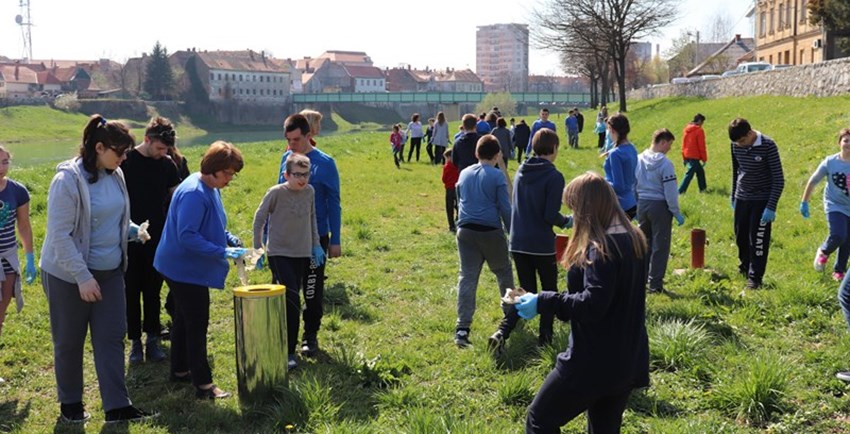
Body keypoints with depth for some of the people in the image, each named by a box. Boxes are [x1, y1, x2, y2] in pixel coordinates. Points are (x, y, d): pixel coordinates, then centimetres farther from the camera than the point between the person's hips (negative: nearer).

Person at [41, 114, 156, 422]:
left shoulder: (115, 175, 1)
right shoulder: (68, 179, -20)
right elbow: (60, 235, -21)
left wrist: (134, 231, 0)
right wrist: (83, 277, -22)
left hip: (109, 271, 6)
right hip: (68, 275, -6)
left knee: (112, 337, 4)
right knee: (69, 342, 10)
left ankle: (117, 406, 10)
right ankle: (70, 404, 29)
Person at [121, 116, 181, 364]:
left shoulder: (167, 165, 3)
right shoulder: (126, 161, -6)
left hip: (157, 241, 2)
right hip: (130, 239, -2)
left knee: (153, 291, 8)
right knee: (131, 291, 4)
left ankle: (152, 339, 15)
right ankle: (135, 341, 14)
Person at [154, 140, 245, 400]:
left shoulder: (211, 189, 7)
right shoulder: (194, 194, -24)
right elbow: (187, 236, -29)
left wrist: (232, 241, 2)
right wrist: (223, 252, -30)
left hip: (188, 269, 10)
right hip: (186, 269, -10)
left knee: (185, 321, 20)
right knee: (197, 325, -6)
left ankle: (180, 370, 34)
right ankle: (203, 385, 0)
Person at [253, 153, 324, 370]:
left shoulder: (309, 192, 2)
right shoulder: (276, 193, -12)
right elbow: (259, 218, -3)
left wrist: (316, 244, 15)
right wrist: (257, 248, -2)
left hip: (302, 254, 5)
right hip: (279, 253, -5)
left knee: (289, 301, 11)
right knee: (292, 302, -13)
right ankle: (288, 352, -4)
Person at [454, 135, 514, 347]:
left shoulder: (464, 174, 10)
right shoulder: (497, 176, -7)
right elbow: (505, 208, -7)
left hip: (465, 231, 4)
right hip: (491, 232, -4)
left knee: (467, 278, 0)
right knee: (504, 273, 17)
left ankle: (462, 328, -9)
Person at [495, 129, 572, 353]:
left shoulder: (521, 172, 7)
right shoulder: (553, 176, -13)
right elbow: (551, 216, -17)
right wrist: (567, 221, 4)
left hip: (518, 243, 6)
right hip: (542, 245, -5)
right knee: (549, 291, 16)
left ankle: (502, 332, -5)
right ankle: (545, 337, 19)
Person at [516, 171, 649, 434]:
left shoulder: (602, 246, -19)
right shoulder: (632, 239, 10)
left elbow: (593, 304, -26)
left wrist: (544, 302, -19)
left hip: (595, 363, -9)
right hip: (627, 361, 9)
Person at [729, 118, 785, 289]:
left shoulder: (768, 146, -19)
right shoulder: (736, 145, -4)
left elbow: (778, 179, -16)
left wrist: (771, 207, -19)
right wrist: (733, 197, 16)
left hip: (762, 200, -5)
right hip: (742, 199, 5)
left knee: (758, 240, -3)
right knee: (741, 237, 15)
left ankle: (755, 277, 6)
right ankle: (744, 266, 37)